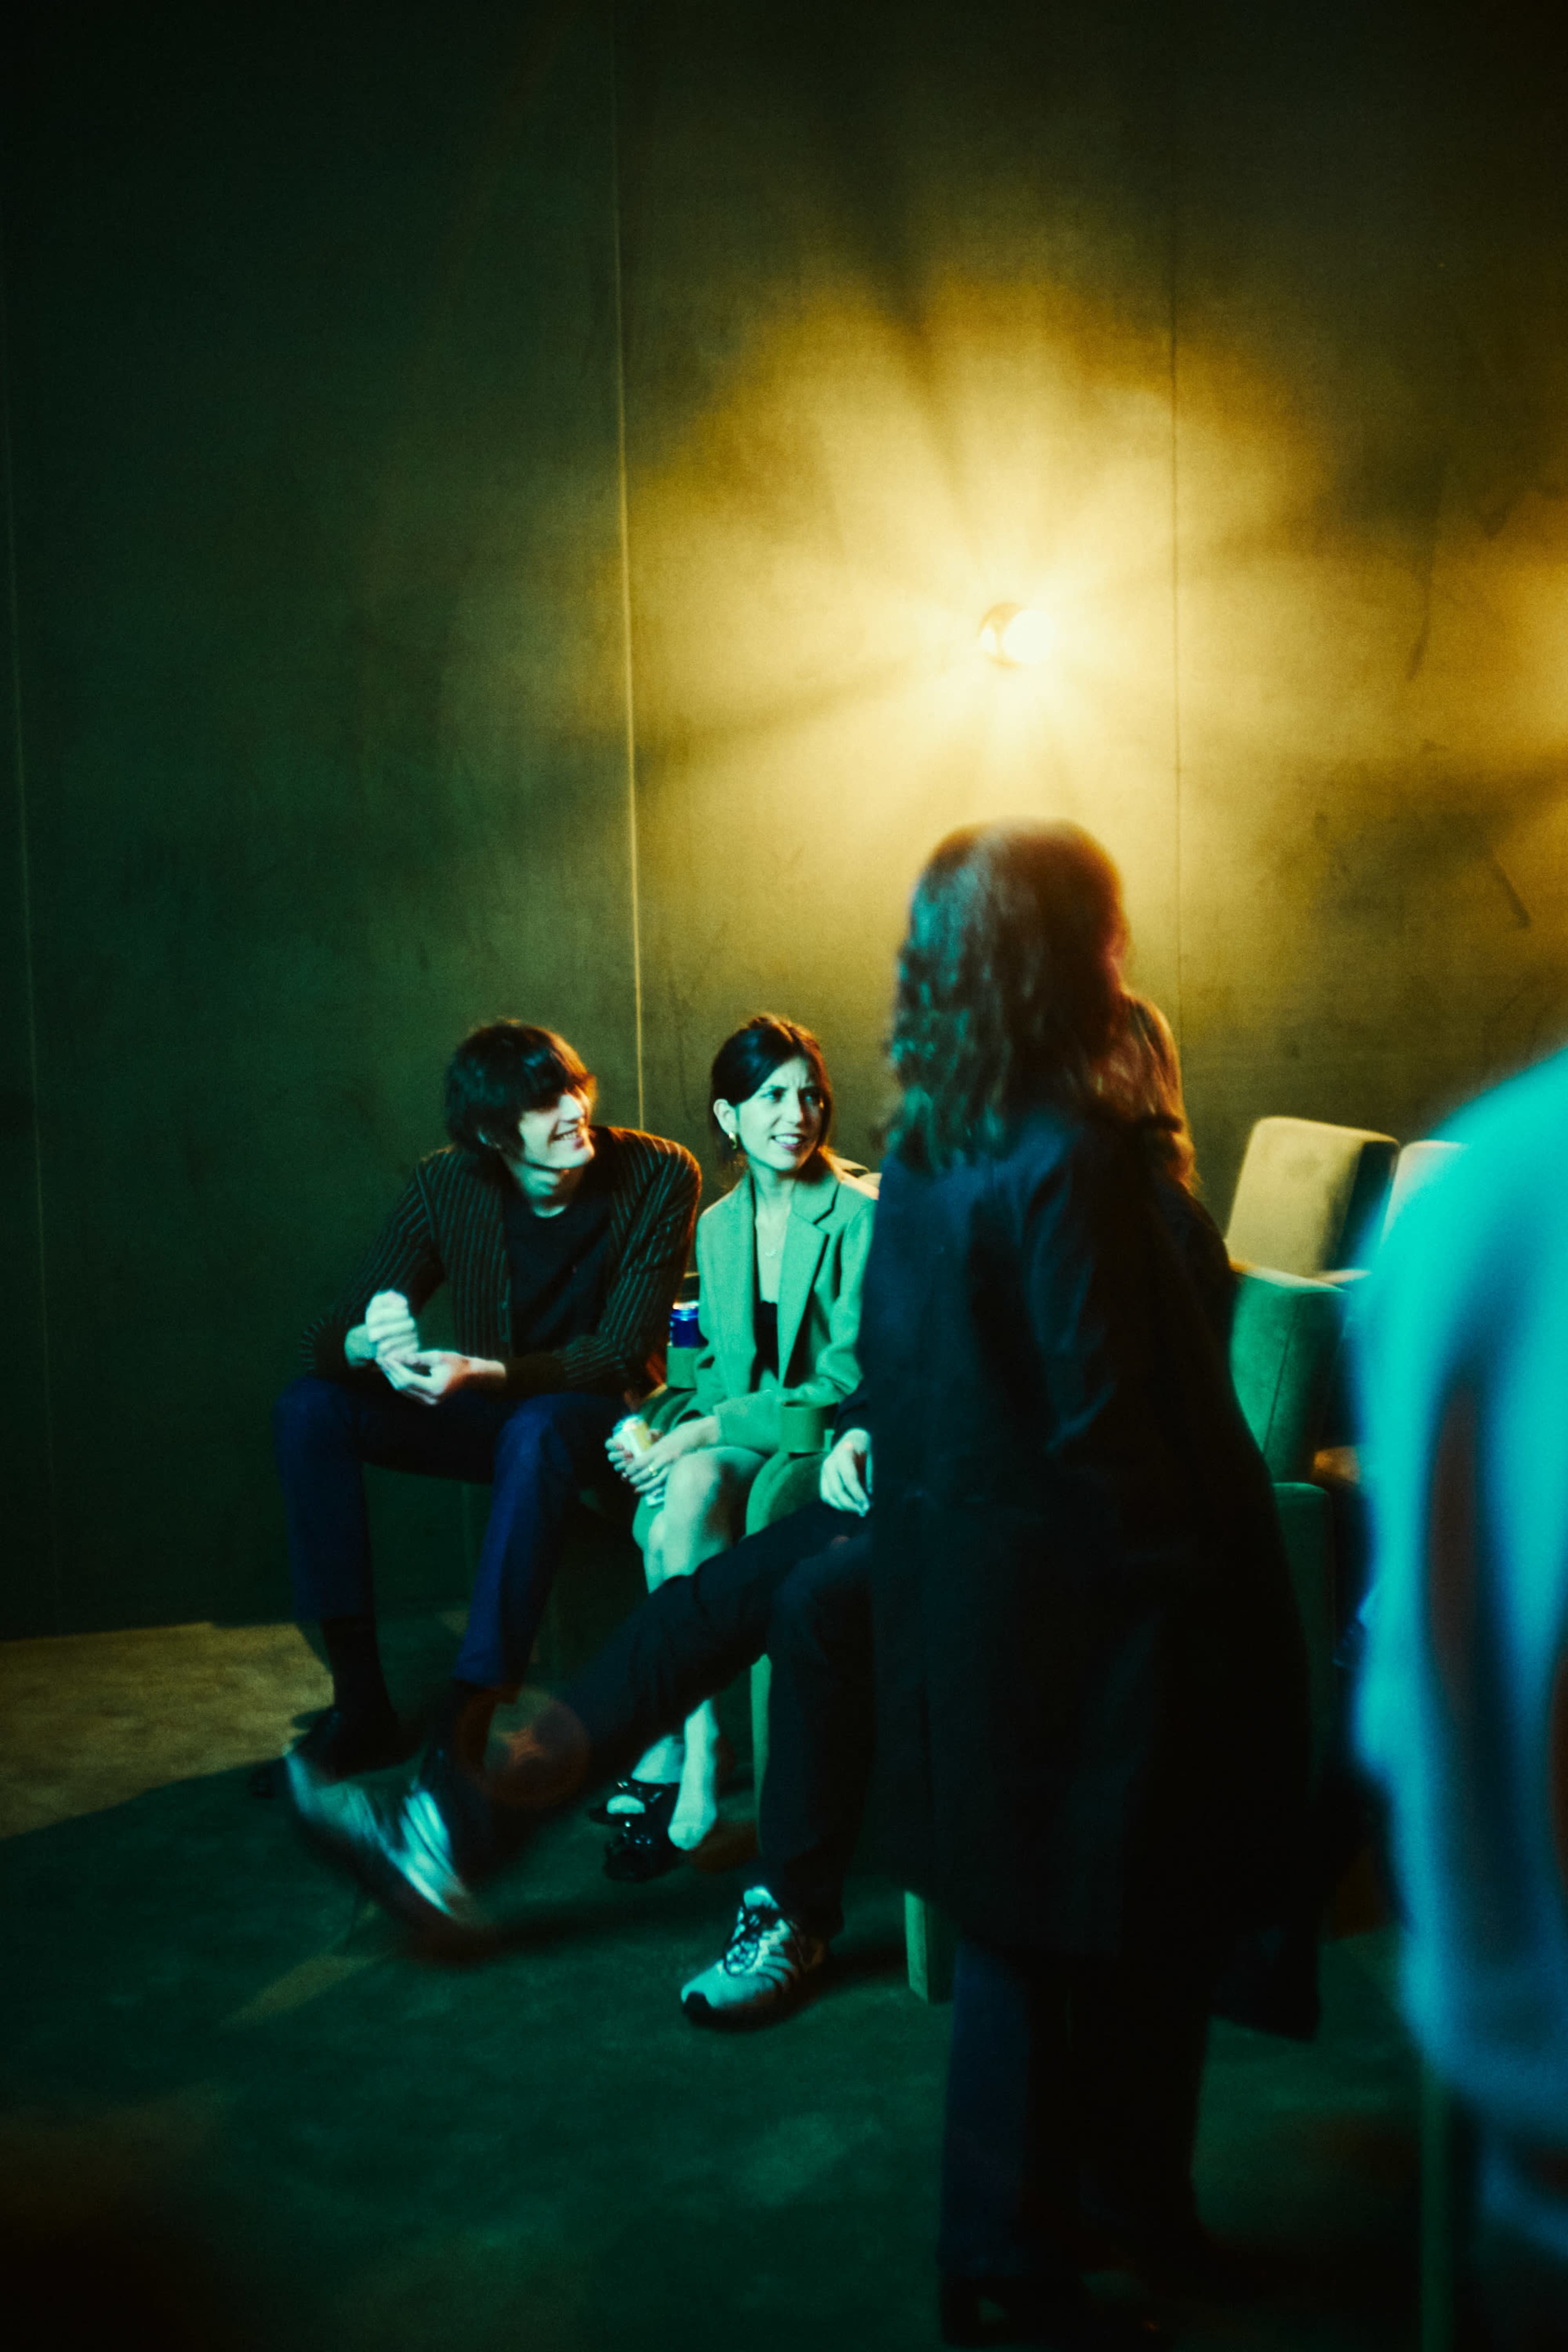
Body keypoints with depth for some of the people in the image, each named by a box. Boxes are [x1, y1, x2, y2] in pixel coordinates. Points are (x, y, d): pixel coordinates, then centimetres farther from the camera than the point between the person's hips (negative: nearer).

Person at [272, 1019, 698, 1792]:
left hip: (595, 1412, -4)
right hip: (488, 1411, 4)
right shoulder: (445, 1186, -10)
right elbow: (324, 1340, -10)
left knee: (536, 1431, -38)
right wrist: (367, 1346, -37)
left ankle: (466, 1725, -34)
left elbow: (622, 1355, -18)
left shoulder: (656, 1176, -16)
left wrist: (489, 1374, -35)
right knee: (308, 1409, -17)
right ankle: (361, 1704, -13)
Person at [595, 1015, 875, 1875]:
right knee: (679, 1496, -29)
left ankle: (682, 1764, -24)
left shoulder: (860, 1218, -11)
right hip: (742, 1439, 5)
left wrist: (710, 1432, -21)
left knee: (693, 1488, -31)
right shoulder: (718, 1226, 10)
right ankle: (688, 1758, -20)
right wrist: (665, 1426, -6)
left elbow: (847, 1383, -15)